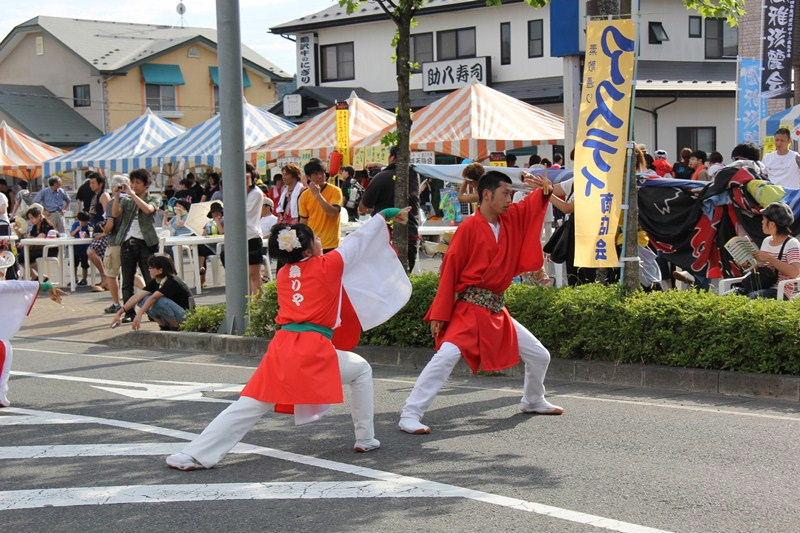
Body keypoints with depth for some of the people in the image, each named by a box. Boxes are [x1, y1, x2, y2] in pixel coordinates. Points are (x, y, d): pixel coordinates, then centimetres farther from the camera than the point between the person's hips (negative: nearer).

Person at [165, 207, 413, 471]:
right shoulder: (328, 265, 4)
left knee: (248, 406, 3)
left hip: (281, 347, 4)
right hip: (315, 350, -4)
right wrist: (384, 215, 30)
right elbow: (357, 240, 17)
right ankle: (365, 440, 24)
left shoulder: (284, 273, 18)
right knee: (362, 371, 21)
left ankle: (195, 455, -5)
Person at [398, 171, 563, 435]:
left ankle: (533, 402, 40)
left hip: (497, 310, 8)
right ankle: (410, 414, -20)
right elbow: (450, 271, -12)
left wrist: (545, 188, -8)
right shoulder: (469, 227, -12)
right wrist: (440, 314, -14)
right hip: (469, 308, -8)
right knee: (446, 356, -24)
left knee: (540, 356, 15)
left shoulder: (512, 220, 8)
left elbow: (535, 203, 18)